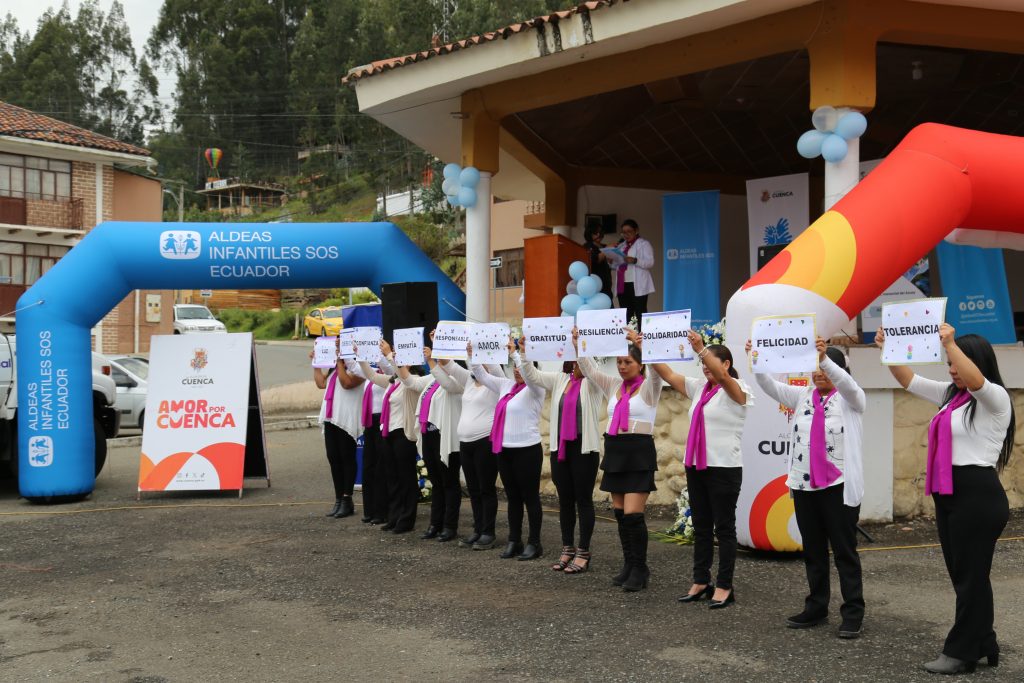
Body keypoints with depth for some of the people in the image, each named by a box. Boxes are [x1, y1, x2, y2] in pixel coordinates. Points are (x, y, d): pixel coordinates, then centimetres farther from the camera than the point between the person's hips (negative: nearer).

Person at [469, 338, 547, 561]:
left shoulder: (535, 390, -6)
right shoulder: (506, 386, 13)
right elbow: (483, 376, 16)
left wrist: (514, 353, -25)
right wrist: (472, 355, 5)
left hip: (527, 450, -7)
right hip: (504, 450, 7)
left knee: (530, 497, 0)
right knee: (513, 498, 12)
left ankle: (534, 542, 6)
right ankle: (514, 541, 18)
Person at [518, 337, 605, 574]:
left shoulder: (593, 383, -3)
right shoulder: (560, 380, 9)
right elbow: (533, 376, 0)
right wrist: (525, 353, -15)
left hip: (584, 448, -5)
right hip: (560, 447, 5)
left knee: (583, 500, 0)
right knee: (565, 500, 10)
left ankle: (583, 553, 7)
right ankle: (567, 548, 20)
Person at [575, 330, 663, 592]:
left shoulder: (648, 387, -4)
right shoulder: (614, 386, 12)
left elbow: (656, 368, -23)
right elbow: (589, 369, 11)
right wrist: (577, 344, -1)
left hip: (639, 454, -6)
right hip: (615, 452, 7)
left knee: (632, 514, -10)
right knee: (620, 513, 9)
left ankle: (640, 568, 2)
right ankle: (629, 565, 19)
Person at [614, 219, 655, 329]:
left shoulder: (644, 244, 3)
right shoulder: (621, 246, 21)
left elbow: (650, 263, -8)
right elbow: (616, 264, 24)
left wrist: (635, 261, -23)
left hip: (637, 285, -6)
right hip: (622, 285, 6)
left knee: (640, 313, -8)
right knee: (626, 314, 3)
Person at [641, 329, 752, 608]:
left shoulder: (736, 390, -7)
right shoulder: (699, 387, 11)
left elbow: (721, 375, -29)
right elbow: (667, 374, 8)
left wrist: (700, 348, -39)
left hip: (724, 468, -7)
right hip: (696, 466, 7)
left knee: (724, 527, 1)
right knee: (701, 527, 12)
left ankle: (724, 586, 7)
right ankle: (701, 582, 19)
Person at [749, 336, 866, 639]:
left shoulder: (850, 399, -2)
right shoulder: (803, 396, 11)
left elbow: (846, 384, -24)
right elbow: (771, 386, 0)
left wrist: (826, 358, -40)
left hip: (839, 485, -5)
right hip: (805, 484, 5)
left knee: (844, 551, -1)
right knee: (813, 550, 11)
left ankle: (853, 613, 5)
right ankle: (816, 608, 20)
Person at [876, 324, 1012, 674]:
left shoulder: (995, 398, -9)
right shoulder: (951, 395, 15)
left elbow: (974, 380, -32)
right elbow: (909, 380, 19)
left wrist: (950, 343, -34)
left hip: (978, 496, -9)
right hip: (949, 495, 9)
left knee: (971, 576, 0)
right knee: (964, 576, 14)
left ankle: (962, 651, 7)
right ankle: (982, 645, 23)